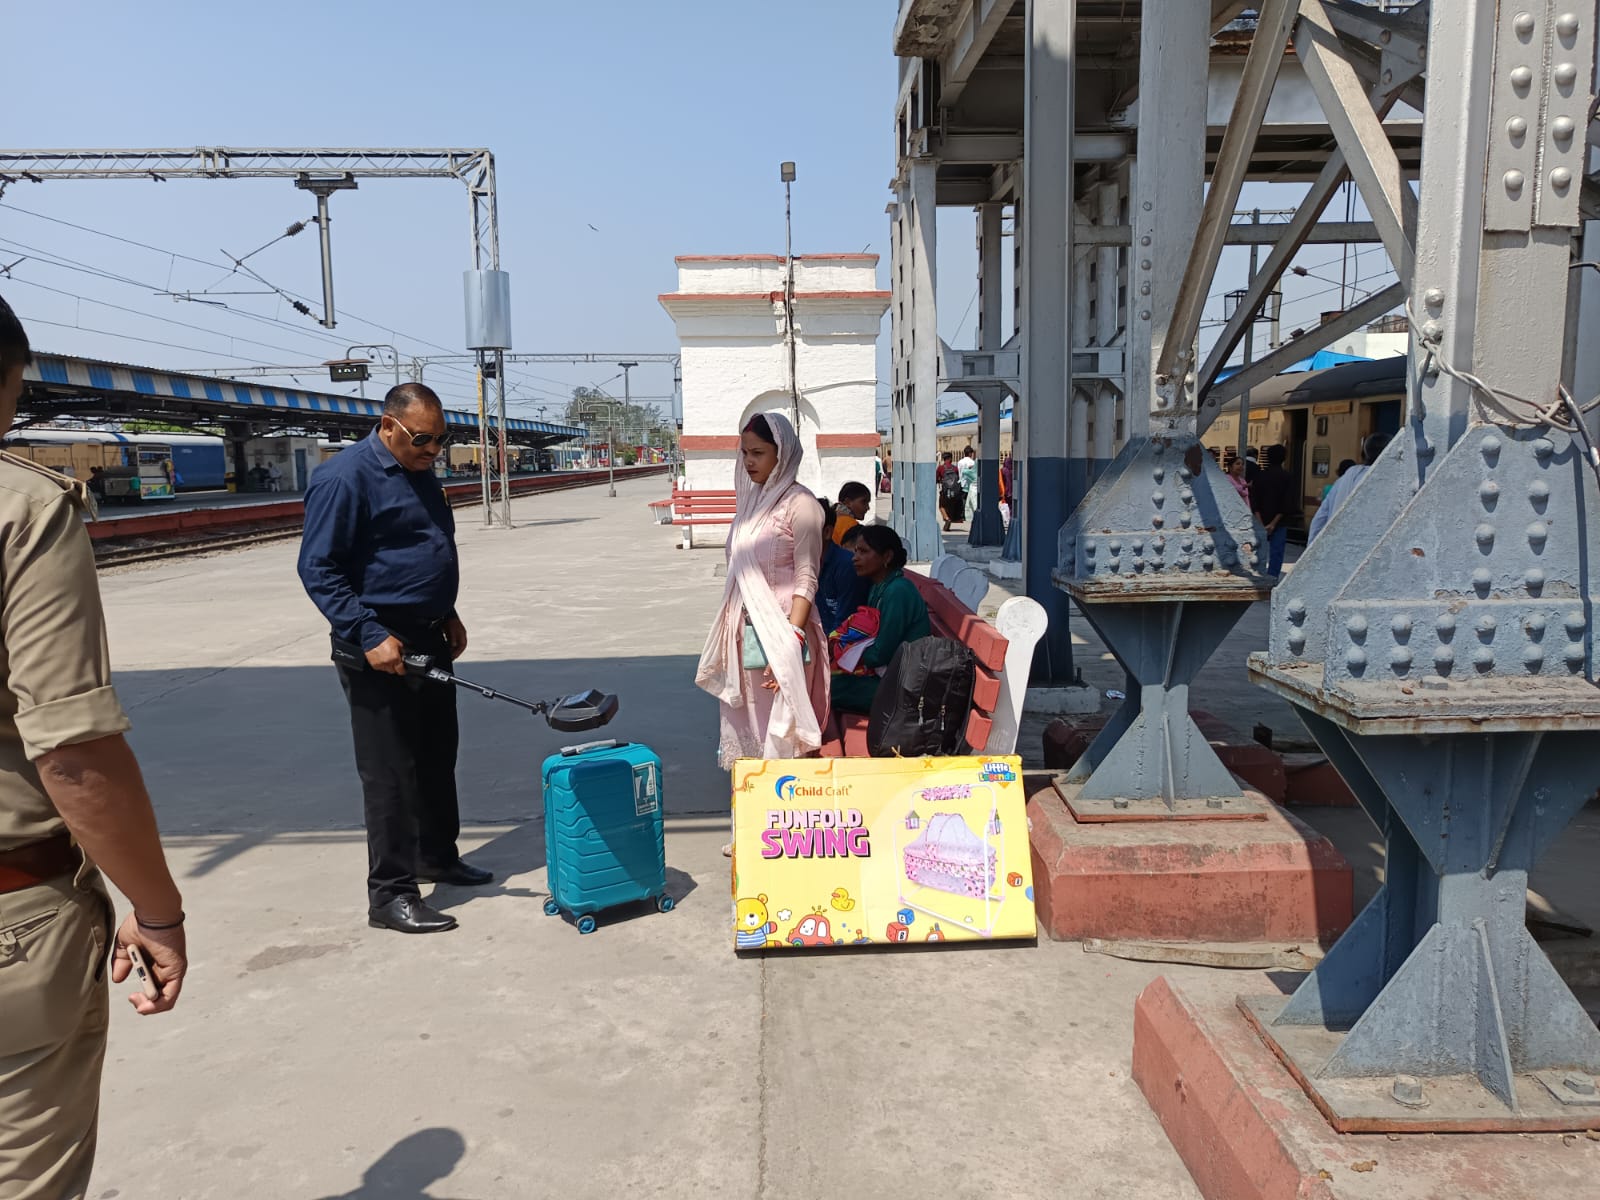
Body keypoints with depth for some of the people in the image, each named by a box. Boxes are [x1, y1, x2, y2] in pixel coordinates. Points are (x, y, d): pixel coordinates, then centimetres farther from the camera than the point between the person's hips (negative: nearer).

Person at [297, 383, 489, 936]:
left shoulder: (420, 473, 13)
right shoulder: (344, 477, -15)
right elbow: (318, 569, -18)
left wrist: (448, 615, 18)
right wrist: (369, 636, -23)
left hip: (428, 642, 9)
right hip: (380, 650, -9)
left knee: (438, 756, 17)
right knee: (391, 772, -4)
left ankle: (438, 856, 33)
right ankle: (391, 894, 6)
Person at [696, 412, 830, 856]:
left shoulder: (799, 505, -10)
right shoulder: (751, 499, 13)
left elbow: (806, 580, -13)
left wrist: (789, 643, -21)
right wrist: (729, 635, 16)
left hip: (781, 631, -8)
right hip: (745, 630, 8)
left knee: (782, 731, -1)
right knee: (745, 728, 14)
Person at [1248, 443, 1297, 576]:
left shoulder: (1260, 476, 1)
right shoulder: (1287, 478, -4)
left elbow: (1254, 501, -4)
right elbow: (1287, 504, -11)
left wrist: (1260, 523, -7)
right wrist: (1274, 523, -11)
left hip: (1262, 522, 2)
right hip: (1280, 523, -2)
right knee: (1276, 554, 0)